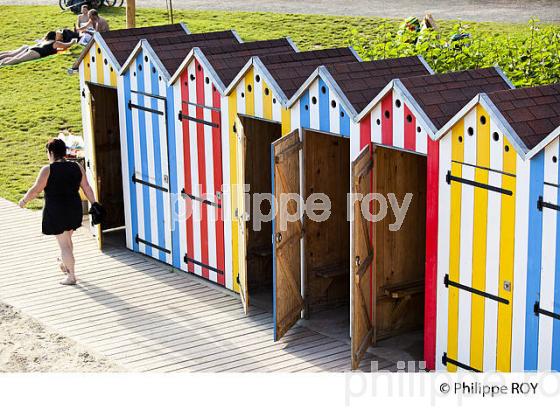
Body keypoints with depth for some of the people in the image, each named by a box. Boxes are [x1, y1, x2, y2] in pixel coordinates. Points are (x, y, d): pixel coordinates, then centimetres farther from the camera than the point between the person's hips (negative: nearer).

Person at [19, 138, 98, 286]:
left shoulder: (48, 170, -15)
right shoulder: (77, 167, -1)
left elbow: (35, 190, -11)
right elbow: (87, 188, 3)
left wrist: (24, 200, 5)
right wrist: (94, 204, 12)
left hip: (56, 211, -6)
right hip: (74, 210, 6)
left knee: (63, 244, 3)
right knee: (67, 239, 26)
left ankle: (71, 276, 7)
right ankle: (65, 264, 45)